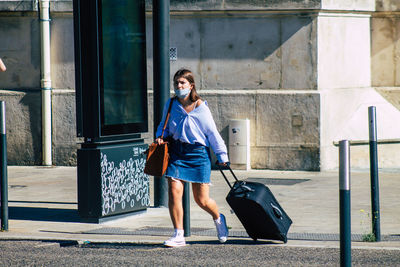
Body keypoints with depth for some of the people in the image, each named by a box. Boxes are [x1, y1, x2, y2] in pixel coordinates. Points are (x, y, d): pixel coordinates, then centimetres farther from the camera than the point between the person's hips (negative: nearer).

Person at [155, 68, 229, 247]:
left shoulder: (201, 108, -6)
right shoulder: (171, 105, 4)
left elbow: (213, 134, 2)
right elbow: (164, 125, 20)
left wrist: (222, 156, 5)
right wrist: (160, 137, -1)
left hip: (198, 153, -3)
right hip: (176, 152, 3)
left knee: (202, 199, 1)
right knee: (174, 191, -13)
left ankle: (218, 219, 36)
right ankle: (178, 235, -5)